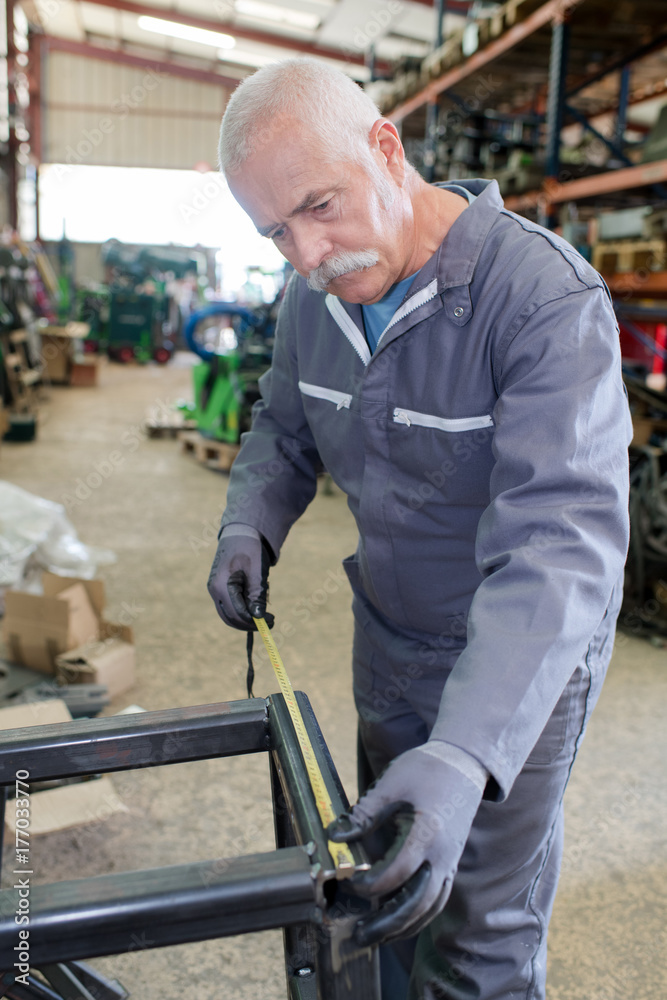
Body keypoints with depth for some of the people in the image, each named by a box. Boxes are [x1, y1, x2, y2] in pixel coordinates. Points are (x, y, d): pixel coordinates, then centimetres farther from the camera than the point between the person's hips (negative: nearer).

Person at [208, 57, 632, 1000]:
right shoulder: (315, 296, -4)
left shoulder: (548, 297, -27)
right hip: (388, 639, 6)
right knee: (385, 883, 24)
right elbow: (283, 430, 13)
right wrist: (248, 527, -8)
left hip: (519, 662, -6)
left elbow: (561, 539, -37)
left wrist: (465, 755, -47)